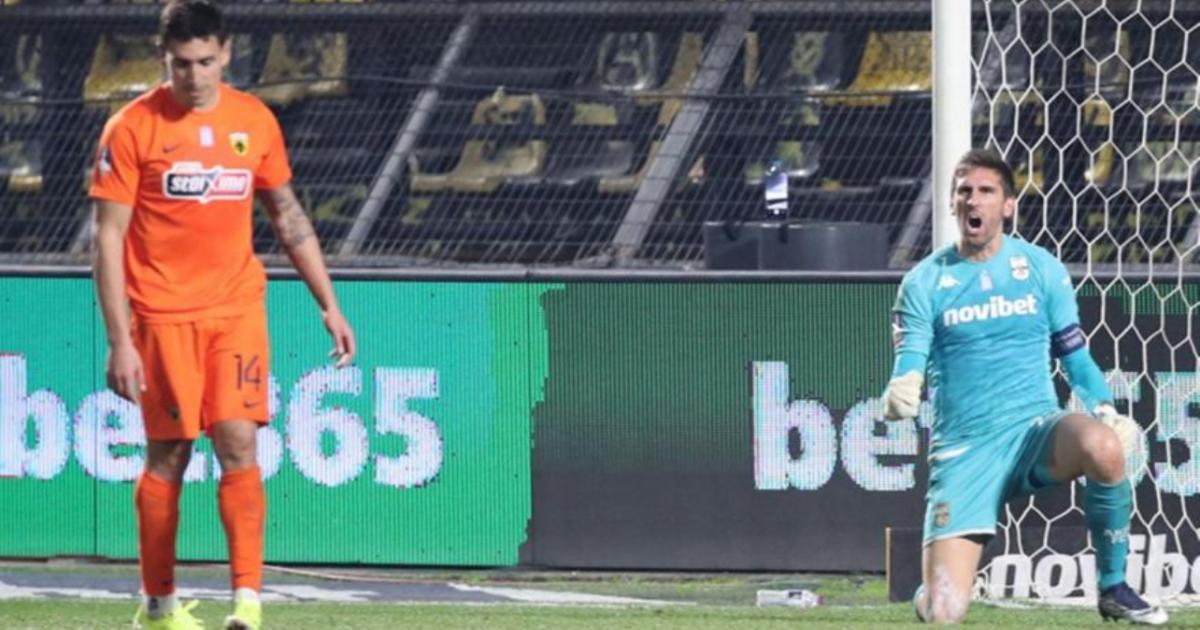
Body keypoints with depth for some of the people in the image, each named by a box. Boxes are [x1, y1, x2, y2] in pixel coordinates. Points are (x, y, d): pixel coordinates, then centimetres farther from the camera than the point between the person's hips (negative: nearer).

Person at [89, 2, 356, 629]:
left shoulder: (255, 122, 5)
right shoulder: (133, 128, -6)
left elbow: (289, 216, 16)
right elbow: (109, 238, -7)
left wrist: (329, 306, 12)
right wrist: (119, 341, -13)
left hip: (238, 306, 2)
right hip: (163, 314, -2)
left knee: (238, 444, -11)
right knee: (168, 457, 4)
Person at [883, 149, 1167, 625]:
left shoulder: (1042, 269, 6)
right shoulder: (925, 282, 2)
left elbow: (1076, 357, 13)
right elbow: (909, 366, -3)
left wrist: (1107, 412, -3)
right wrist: (898, 396, -27)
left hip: (1035, 430, 1)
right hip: (963, 448, -1)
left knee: (1101, 446, -37)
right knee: (941, 614, -14)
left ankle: (1113, 589, -16)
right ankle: (929, 591, 27)